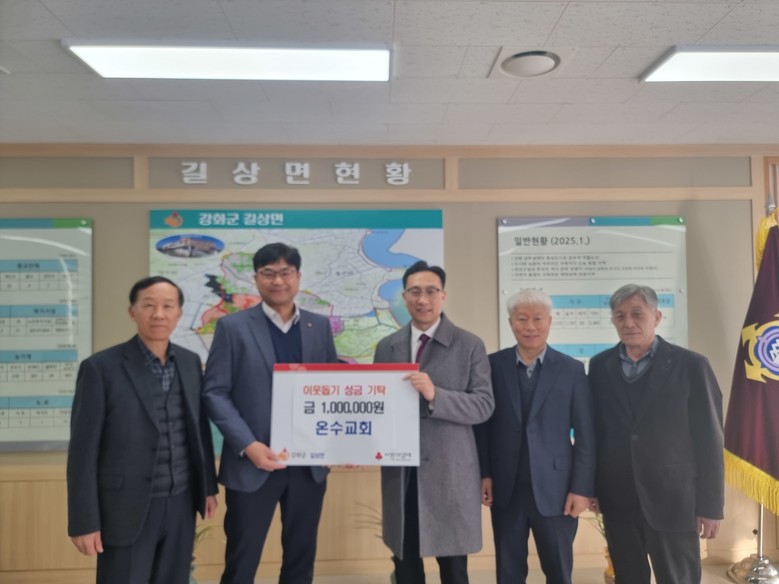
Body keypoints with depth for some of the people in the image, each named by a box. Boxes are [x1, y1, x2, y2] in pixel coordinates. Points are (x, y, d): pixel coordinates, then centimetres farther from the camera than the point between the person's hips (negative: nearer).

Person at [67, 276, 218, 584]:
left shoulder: (191, 362, 4)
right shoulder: (101, 367, -11)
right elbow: (83, 451, -10)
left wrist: (208, 487, 13)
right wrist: (84, 521, -10)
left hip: (181, 504, 4)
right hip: (127, 508, -4)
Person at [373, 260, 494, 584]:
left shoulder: (470, 345, -3)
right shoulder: (386, 347, 7)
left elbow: (484, 406, -10)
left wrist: (435, 395, -24)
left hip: (449, 472, -3)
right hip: (399, 473, 3)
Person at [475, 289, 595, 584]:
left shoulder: (572, 369, -2)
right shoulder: (493, 365, -1)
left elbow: (586, 435, -2)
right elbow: (482, 423, 2)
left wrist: (582, 488, -5)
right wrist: (483, 473, -2)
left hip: (555, 489, 0)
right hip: (505, 488, 1)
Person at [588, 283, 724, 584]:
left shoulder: (691, 366, -7)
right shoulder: (599, 366, 2)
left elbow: (709, 441, -6)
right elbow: (594, 428, 6)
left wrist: (710, 505, -6)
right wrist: (590, 486, 6)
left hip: (672, 501, -3)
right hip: (617, 501, 3)